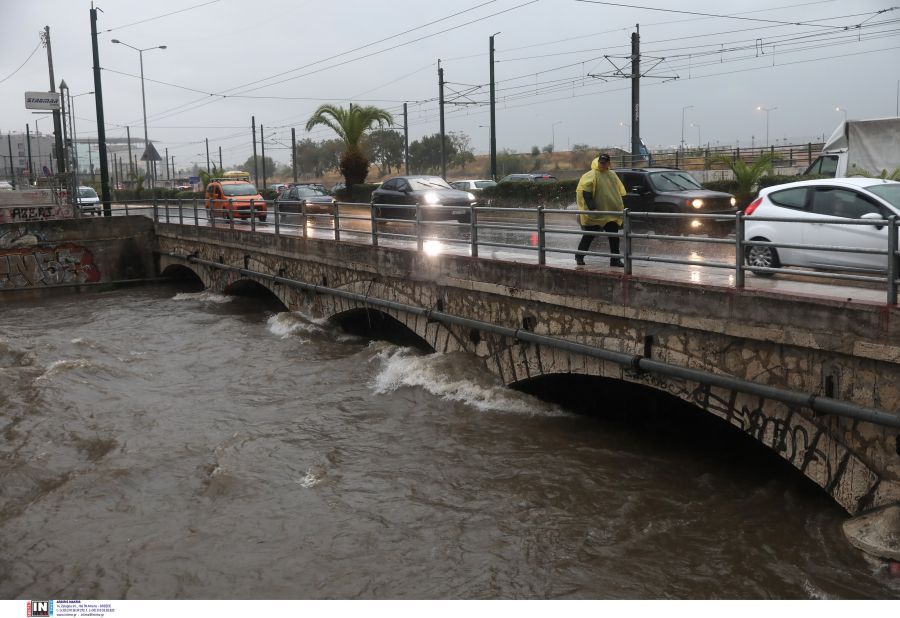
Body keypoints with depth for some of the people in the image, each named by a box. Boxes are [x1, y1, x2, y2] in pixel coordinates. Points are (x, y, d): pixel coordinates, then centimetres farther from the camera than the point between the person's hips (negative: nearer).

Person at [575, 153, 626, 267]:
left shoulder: (612, 175, 12)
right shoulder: (590, 176, -8)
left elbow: (618, 192, 22)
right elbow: (585, 193, -15)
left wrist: (621, 207, 18)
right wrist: (592, 207, -23)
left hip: (611, 212, 5)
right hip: (594, 214, -5)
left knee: (614, 237, 2)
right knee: (589, 236, 4)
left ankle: (615, 259, 7)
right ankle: (579, 256, 18)